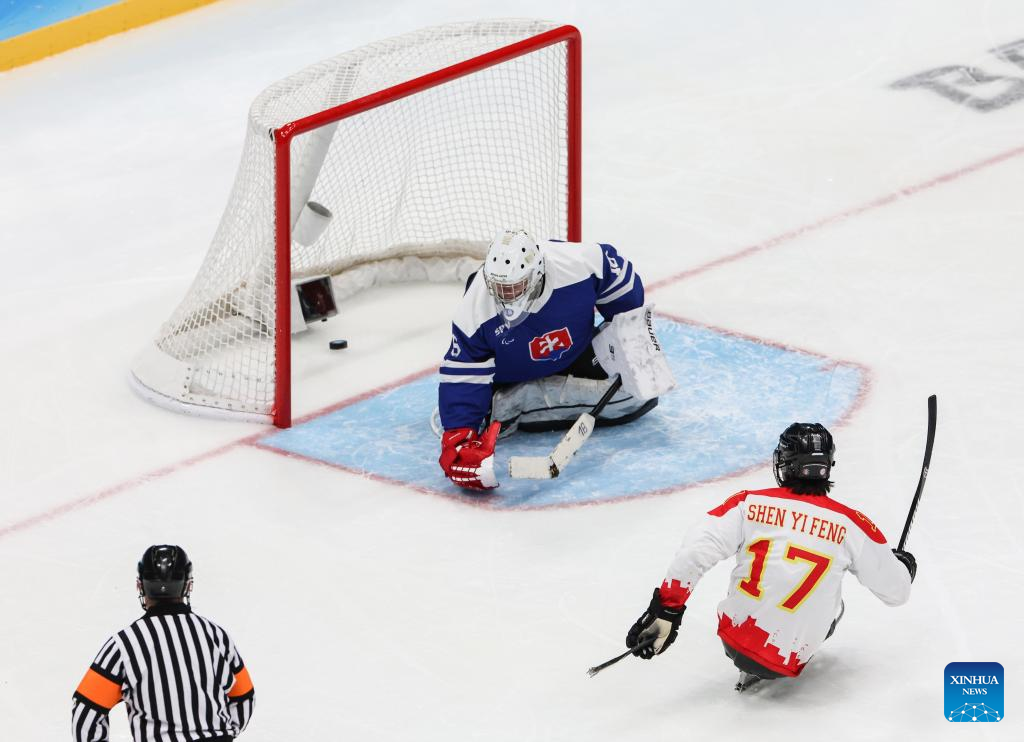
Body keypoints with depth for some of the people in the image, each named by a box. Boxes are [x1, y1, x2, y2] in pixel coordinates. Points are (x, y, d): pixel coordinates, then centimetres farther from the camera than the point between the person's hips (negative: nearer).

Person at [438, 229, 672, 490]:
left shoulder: (579, 263, -34)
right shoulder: (473, 311, -33)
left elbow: (620, 277, -12)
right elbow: (461, 377, -29)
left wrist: (633, 331, -4)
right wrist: (458, 438, -38)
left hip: (575, 351, 3)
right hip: (510, 377, -3)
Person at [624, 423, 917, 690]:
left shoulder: (750, 504, -6)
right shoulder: (851, 525, -7)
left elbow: (693, 554, -13)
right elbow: (895, 590, 4)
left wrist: (666, 609, -4)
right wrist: (903, 565, 27)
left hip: (732, 641, 3)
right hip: (786, 664, -3)